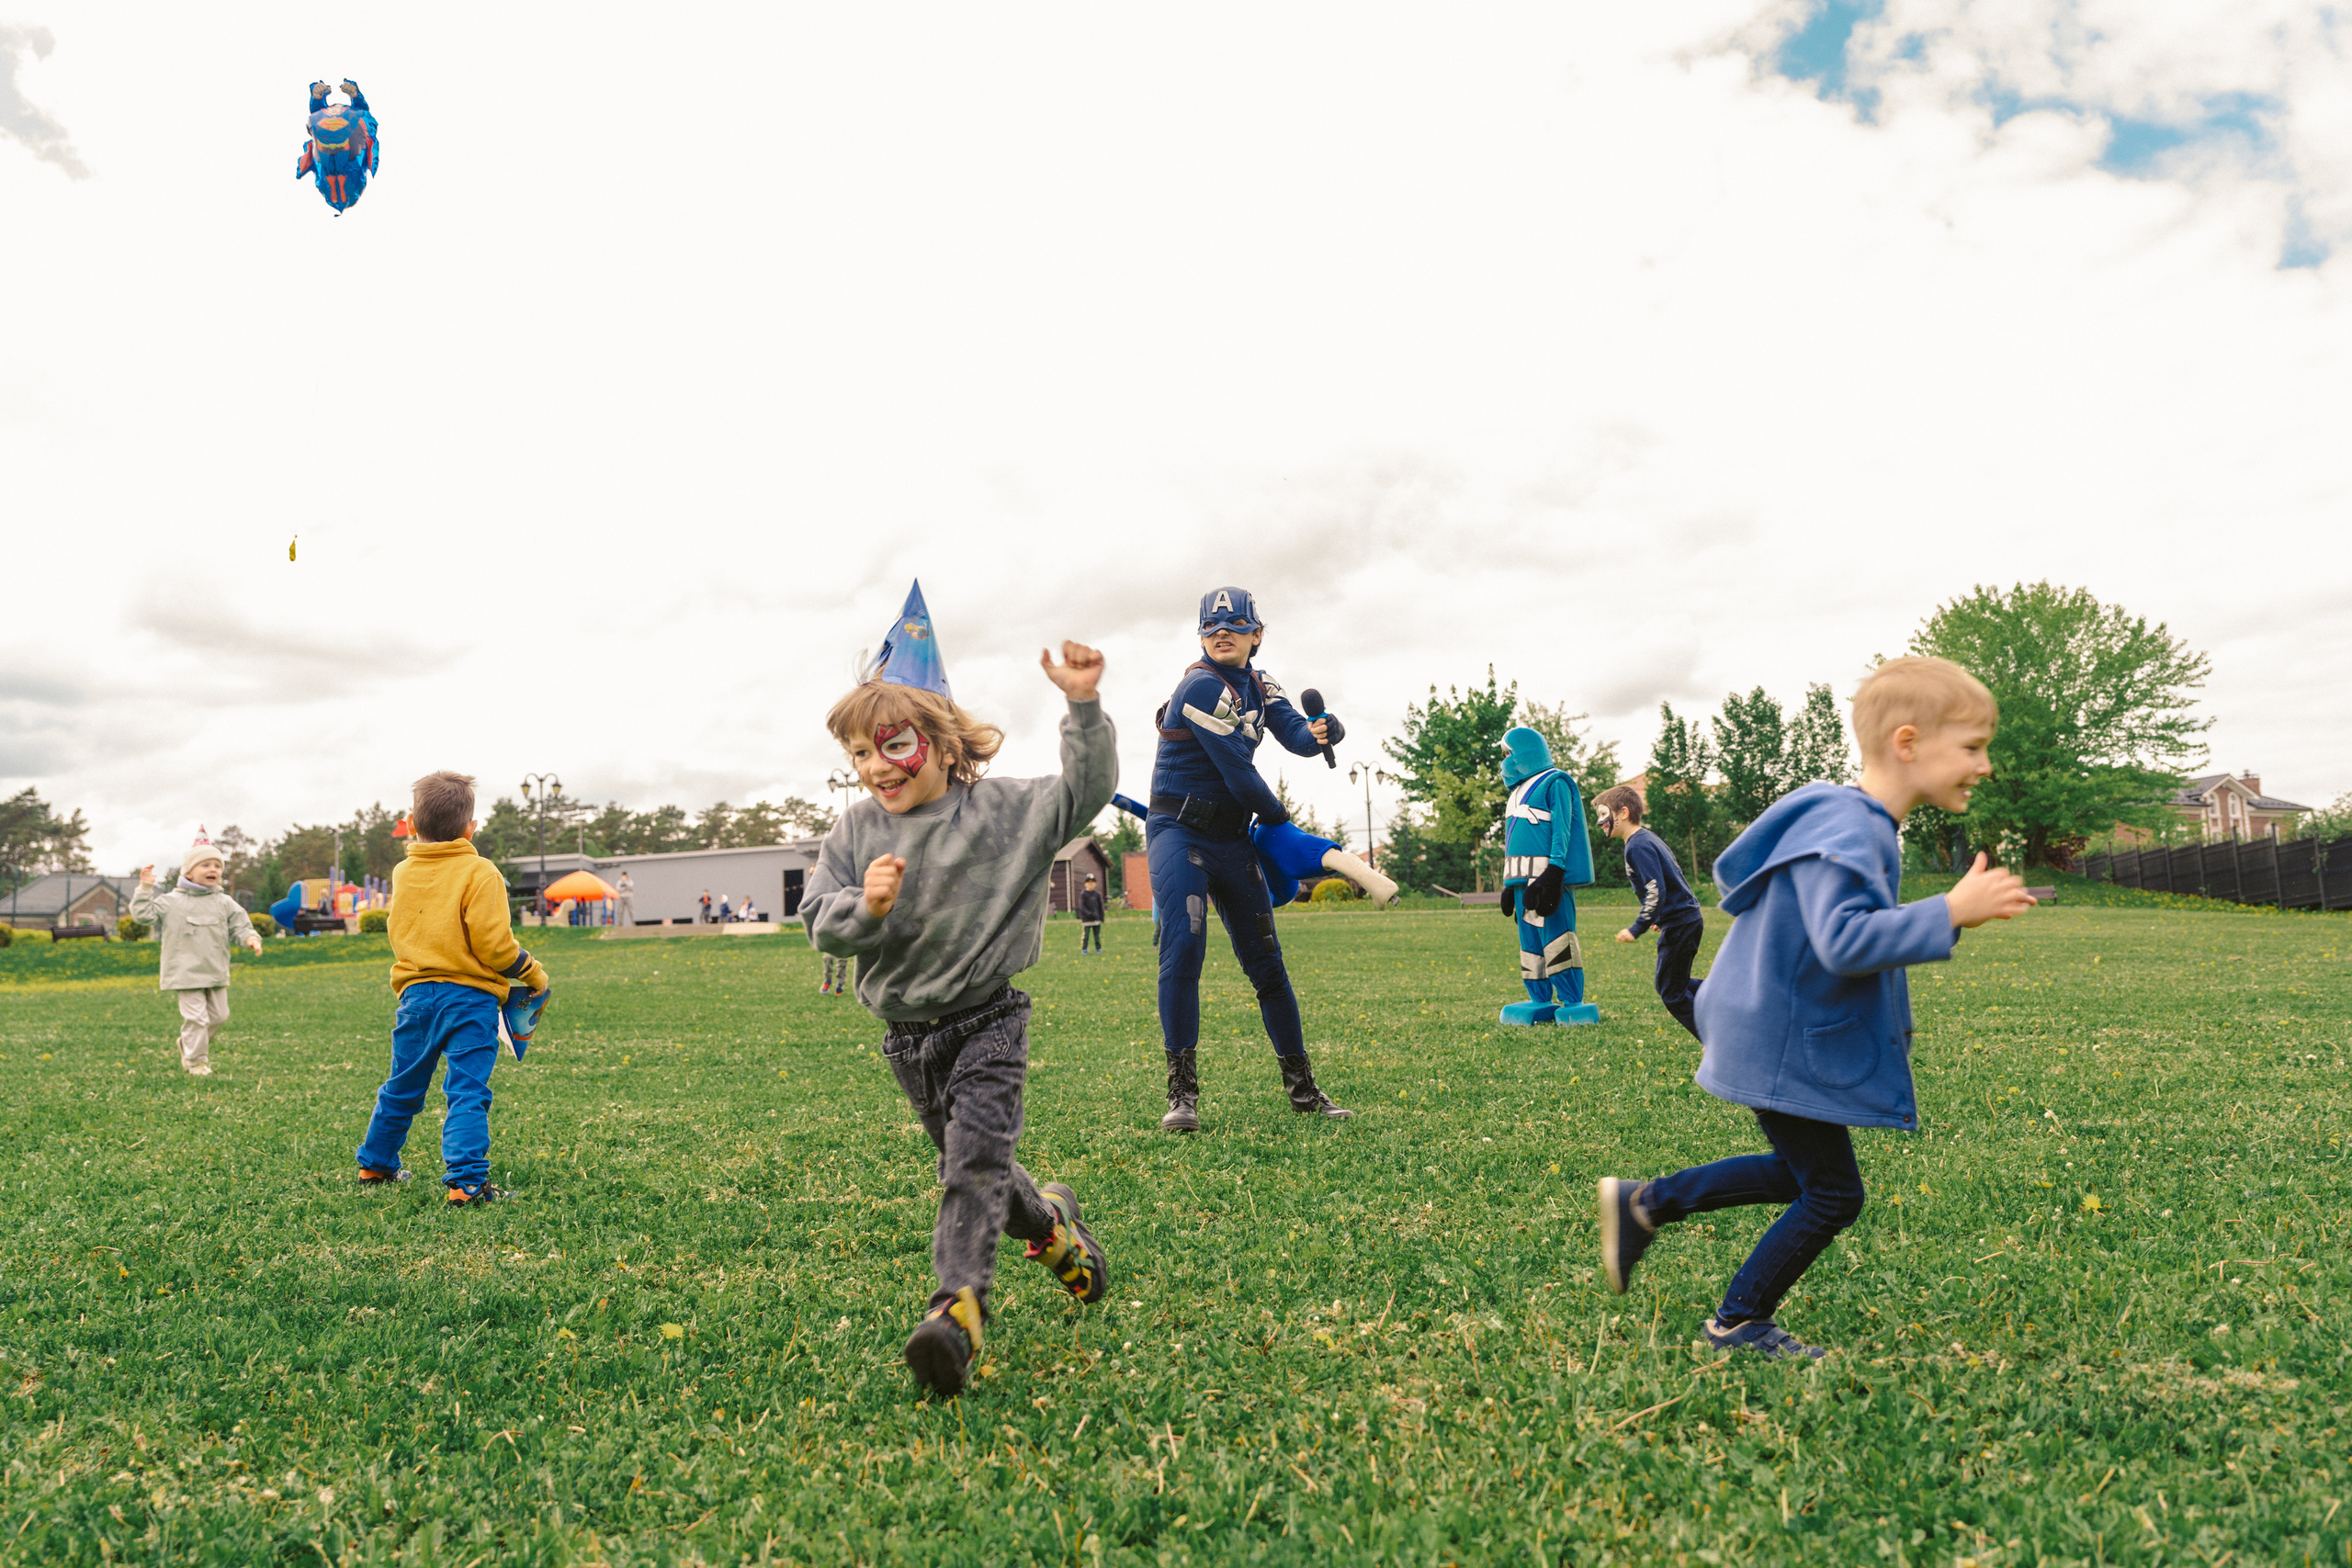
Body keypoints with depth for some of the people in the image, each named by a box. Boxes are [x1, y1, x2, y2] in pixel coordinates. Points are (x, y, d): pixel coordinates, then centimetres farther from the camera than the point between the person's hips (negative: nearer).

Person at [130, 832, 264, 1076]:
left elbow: (239, 926, 6)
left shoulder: (224, 903, 5)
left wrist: (250, 938, -14)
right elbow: (143, 914, -3)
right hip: (187, 972, -4)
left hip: (216, 972, 5)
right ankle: (197, 1061, 5)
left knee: (218, 1015, 12)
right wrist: (145, 888, -8)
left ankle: (188, 1044, 36)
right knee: (195, 1017, -7)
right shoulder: (171, 901, -2)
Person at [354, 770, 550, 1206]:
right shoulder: (479, 874, -11)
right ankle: (466, 1182, -11)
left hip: (415, 994, 6)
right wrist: (533, 973, 1)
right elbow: (493, 945, -16)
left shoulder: (403, 873, 8)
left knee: (402, 1088, 21)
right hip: (468, 997, -6)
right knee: (467, 1093, -5)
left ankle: (374, 1166, 36)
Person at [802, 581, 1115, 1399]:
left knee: (976, 1156, -17)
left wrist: (1083, 704, -25)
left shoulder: (1005, 810, -8)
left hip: (986, 1018, -4)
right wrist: (866, 908, -25)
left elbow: (1086, 788, -12)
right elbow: (819, 919, -2)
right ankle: (1050, 1224, 42)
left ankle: (958, 1305, -16)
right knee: (969, 1161, 17)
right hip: (906, 1032, 5)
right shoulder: (856, 831, 0)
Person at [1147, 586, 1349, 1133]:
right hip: (1180, 833, -7)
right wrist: (1277, 816, -2)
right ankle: (1182, 1090, -10)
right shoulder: (1203, 686, -16)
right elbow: (1238, 772, -17)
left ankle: (1302, 1087, 15)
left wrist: (1318, 733, -27)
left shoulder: (1259, 685, 10)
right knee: (1183, 949, -19)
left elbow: (1294, 733, -4)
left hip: (1233, 838, 7)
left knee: (1266, 961, 7)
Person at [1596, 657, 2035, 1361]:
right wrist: (1951, 912, -35)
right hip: (1785, 1048, -11)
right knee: (1832, 1196, 3)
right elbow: (1844, 940, -36)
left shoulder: (1862, 826, 9)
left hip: (1785, 1033, 11)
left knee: (1801, 1171, 23)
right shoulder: (1844, 830, -25)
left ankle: (1644, 1204, 26)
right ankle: (1739, 1323, 20)